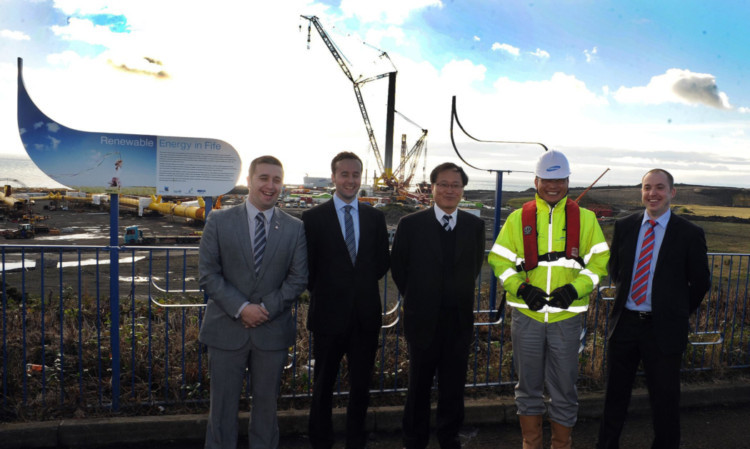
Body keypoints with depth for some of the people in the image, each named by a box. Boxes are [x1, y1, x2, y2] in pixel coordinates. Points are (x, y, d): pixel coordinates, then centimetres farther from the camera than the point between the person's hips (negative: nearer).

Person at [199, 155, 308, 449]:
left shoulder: (295, 228, 3)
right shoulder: (219, 221, -1)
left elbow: (298, 278, 0)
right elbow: (208, 273, -5)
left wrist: (266, 308, -12)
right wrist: (241, 309, -15)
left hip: (273, 331, 1)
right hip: (227, 329, -1)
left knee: (267, 403, 14)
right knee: (223, 404, 9)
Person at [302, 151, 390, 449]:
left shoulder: (375, 217, 6)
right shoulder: (313, 218, -4)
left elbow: (383, 261, 11)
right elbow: (306, 268, -2)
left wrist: (364, 283, 3)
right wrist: (322, 293, -1)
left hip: (366, 315, 3)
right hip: (329, 314, -3)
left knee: (361, 386, 13)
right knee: (323, 386, 11)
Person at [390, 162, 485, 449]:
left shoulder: (475, 226, 2)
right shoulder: (411, 224, -5)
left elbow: (475, 266, 12)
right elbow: (398, 268, 2)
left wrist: (461, 297, 7)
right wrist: (416, 299, 4)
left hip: (459, 319, 2)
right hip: (423, 319, -2)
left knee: (453, 385, 12)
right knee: (419, 385, 11)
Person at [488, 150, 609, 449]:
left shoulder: (585, 218, 5)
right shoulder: (518, 218, 4)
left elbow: (599, 260, 3)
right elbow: (500, 259, 3)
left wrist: (575, 289, -12)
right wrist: (521, 288, -12)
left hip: (567, 315, 0)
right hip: (526, 314, 0)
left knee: (564, 388, 9)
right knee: (528, 385, 11)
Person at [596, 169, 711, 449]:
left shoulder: (690, 234, -7)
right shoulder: (624, 226, 3)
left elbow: (700, 283, 1)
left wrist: (678, 314, 5)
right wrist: (624, 297, 11)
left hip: (663, 329, -3)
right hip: (625, 321, 3)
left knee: (665, 399, 9)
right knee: (615, 393, 16)